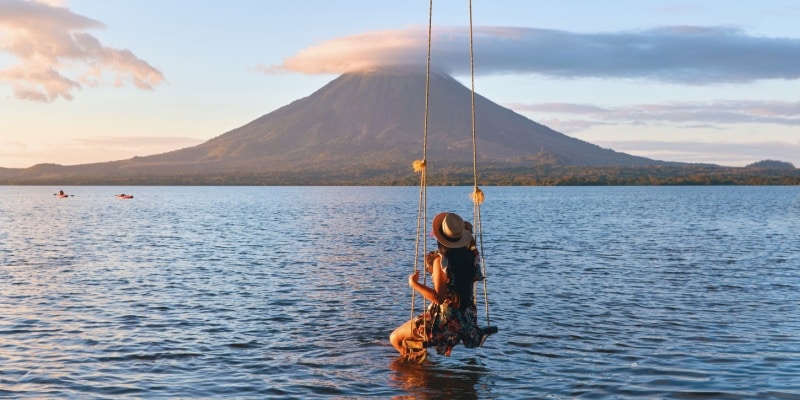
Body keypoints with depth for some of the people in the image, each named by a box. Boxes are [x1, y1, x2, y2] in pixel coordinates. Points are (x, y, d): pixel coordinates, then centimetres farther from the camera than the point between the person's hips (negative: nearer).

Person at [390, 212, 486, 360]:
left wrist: (414, 284, -17)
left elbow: (439, 298, -25)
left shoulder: (440, 261, -22)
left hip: (445, 319, -7)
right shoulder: (470, 255, -4)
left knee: (395, 338, 4)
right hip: (467, 319, 7)